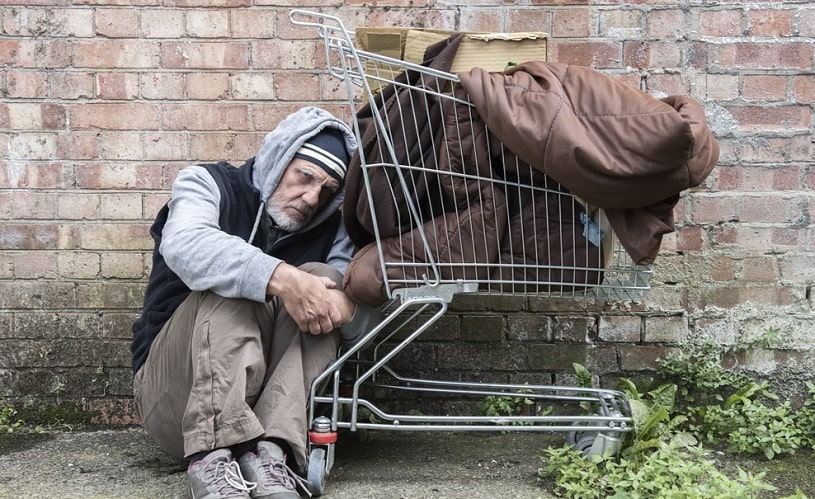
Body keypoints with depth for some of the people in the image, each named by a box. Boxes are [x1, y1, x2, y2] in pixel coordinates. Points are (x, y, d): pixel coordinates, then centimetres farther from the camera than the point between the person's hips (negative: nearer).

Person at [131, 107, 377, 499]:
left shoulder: (330, 229, 8)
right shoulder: (208, 184, -1)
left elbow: (361, 318, -6)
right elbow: (185, 245, -26)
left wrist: (341, 302, -30)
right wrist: (280, 278, -39)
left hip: (265, 402, 3)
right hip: (172, 394, -3)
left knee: (319, 276, -17)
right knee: (230, 284, -25)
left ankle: (269, 452, -34)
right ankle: (213, 454, -41)